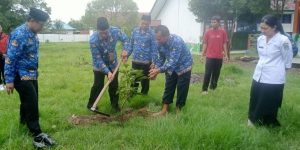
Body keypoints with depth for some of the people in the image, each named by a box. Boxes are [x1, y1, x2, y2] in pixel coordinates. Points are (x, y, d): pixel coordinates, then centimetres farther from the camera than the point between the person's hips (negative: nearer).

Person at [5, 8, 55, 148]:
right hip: (21, 75, -9)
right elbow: (10, 58, -20)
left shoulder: (33, 34, 7)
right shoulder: (19, 34, -20)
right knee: (32, 103, -10)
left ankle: (24, 120, 43)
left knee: (29, 101, 20)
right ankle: (38, 135, -5)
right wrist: (9, 80, -19)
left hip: (31, 74, 9)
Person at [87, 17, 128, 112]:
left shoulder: (115, 31, -26)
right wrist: (108, 72, -33)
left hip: (113, 63, 3)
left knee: (114, 84, 7)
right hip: (99, 65, -3)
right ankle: (91, 104, 16)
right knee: (98, 85, -3)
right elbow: (97, 59, -28)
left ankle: (115, 104, 26)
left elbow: (124, 39, -2)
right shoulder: (93, 40, -34)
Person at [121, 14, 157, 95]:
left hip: (146, 62, -3)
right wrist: (127, 54, 2)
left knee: (144, 81, 9)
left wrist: (154, 62, -12)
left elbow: (153, 49, -8)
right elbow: (131, 44, 10)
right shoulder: (135, 31, 3)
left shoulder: (151, 33, -8)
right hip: (135, 60, 4)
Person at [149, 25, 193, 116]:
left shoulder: (177, 41, -36)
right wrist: (155, 69, -14)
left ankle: (178, 110, 16)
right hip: (171, 67, 6)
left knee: (181, 89, 2)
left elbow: (173, 61, -39)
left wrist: (159, 70, -44)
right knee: (168, 88, 8)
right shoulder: (160, 43, -15)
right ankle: (164, 110, 15)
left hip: (184, 66, -6)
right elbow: (161, 58, -1)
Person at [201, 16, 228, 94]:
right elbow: (205, 44, 3)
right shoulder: (208, 32, -1)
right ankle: (204, 89, 4)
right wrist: (203, 54, 0)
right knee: (207, 73, -2)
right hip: (210, 56, -1)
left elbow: (224, 44, 5)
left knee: (216, 73, 11)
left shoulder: (223, 32, 1)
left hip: (219, 57, 2)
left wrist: (226, 55, 1)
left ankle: (213, 86, 26)